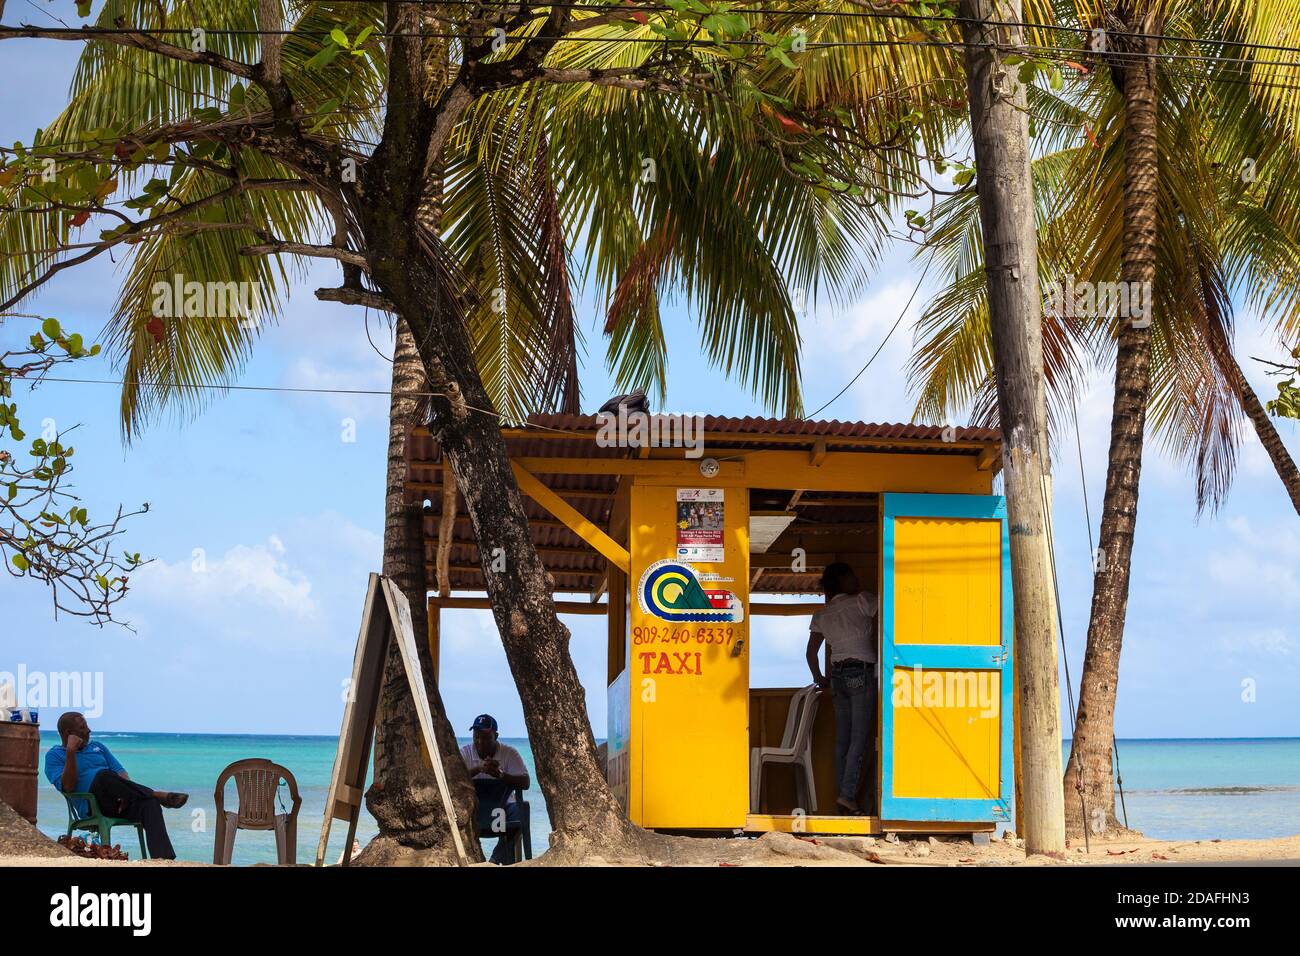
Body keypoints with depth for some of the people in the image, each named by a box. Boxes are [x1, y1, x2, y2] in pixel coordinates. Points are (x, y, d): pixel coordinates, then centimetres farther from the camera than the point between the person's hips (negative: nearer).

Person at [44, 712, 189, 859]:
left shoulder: (97, 747, 26)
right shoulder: (54, 756, 10)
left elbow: (120, 772, 15)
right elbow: (68, 787, -7)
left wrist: (126, 792, -7)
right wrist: (70, 752, -12)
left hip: (119, 804, 5)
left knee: (149, 803, -28)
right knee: (103, 775, -35)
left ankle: (163, 858, -46)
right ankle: (157, 795, -27)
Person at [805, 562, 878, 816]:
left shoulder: (821, 616, 12)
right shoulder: (862, 601, -3)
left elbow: (811, 652, 12)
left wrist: (819, 678, 24)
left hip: (837, 676, 6)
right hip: (862, 673, -6)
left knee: (843, 739, 8)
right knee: (861, 738, -9)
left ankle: (843, 793, 7)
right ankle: (847, 795, -17)